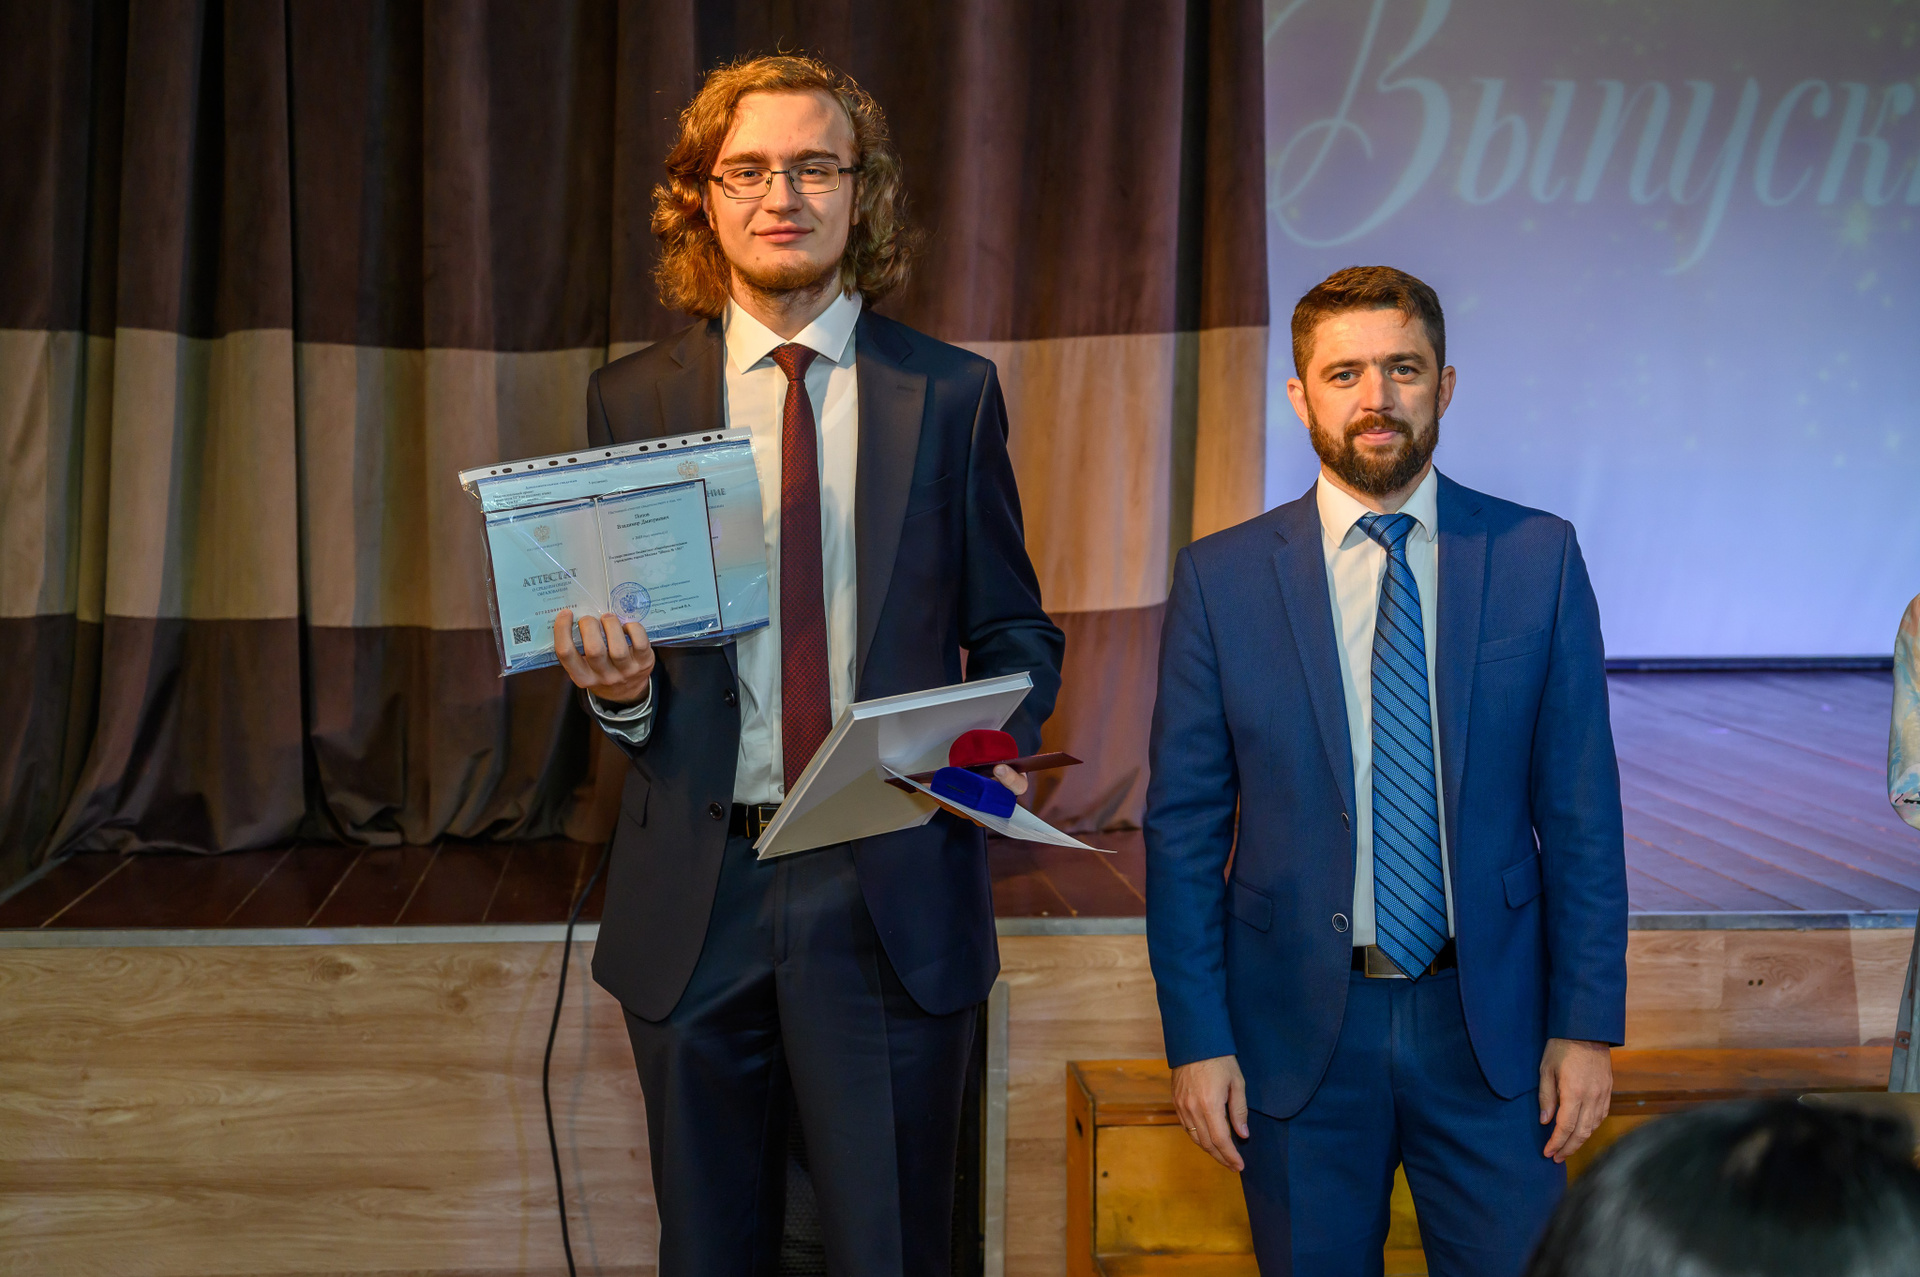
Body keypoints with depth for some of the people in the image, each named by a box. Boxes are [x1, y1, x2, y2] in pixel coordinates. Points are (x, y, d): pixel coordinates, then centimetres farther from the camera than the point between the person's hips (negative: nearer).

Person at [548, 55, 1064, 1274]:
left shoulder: (950, 392, 4)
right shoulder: (632, 398, 6)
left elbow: (1014, 629, 9)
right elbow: (609, 637, 10)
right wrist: (620, 686, -13)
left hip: (894, 893, -1)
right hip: (698, 895, 2)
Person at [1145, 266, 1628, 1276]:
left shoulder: (1538, 558, 0)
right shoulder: (1220, 579, -2)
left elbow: (1581, 811, 2)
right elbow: (1184, 826, 0)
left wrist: (1587, 1022, -1)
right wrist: (1197, 1039, -4)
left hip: (1488, 1023, 1)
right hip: (1299, 1030, 0)